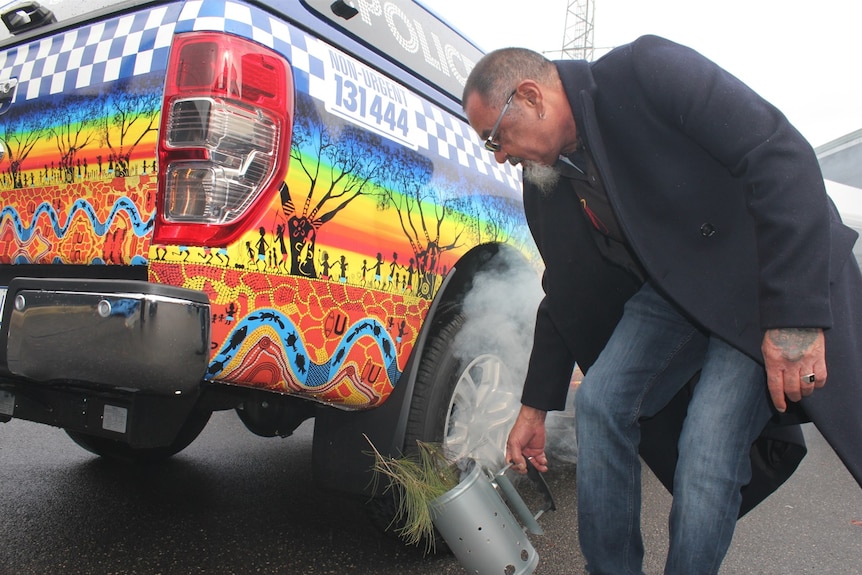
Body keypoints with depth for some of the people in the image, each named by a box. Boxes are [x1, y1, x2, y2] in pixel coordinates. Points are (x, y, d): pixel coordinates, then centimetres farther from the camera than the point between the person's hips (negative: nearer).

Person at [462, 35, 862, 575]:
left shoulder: (647, 71, -21)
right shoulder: (544, 187, 0)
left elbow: (782, 157, -26)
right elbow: (565, 297, 10)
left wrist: (795, 316, -30)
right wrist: (534, 408, 13)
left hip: (768, 283, -6)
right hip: (673, 291, 6)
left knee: (708, 448, -17)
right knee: (599, 402, -8)